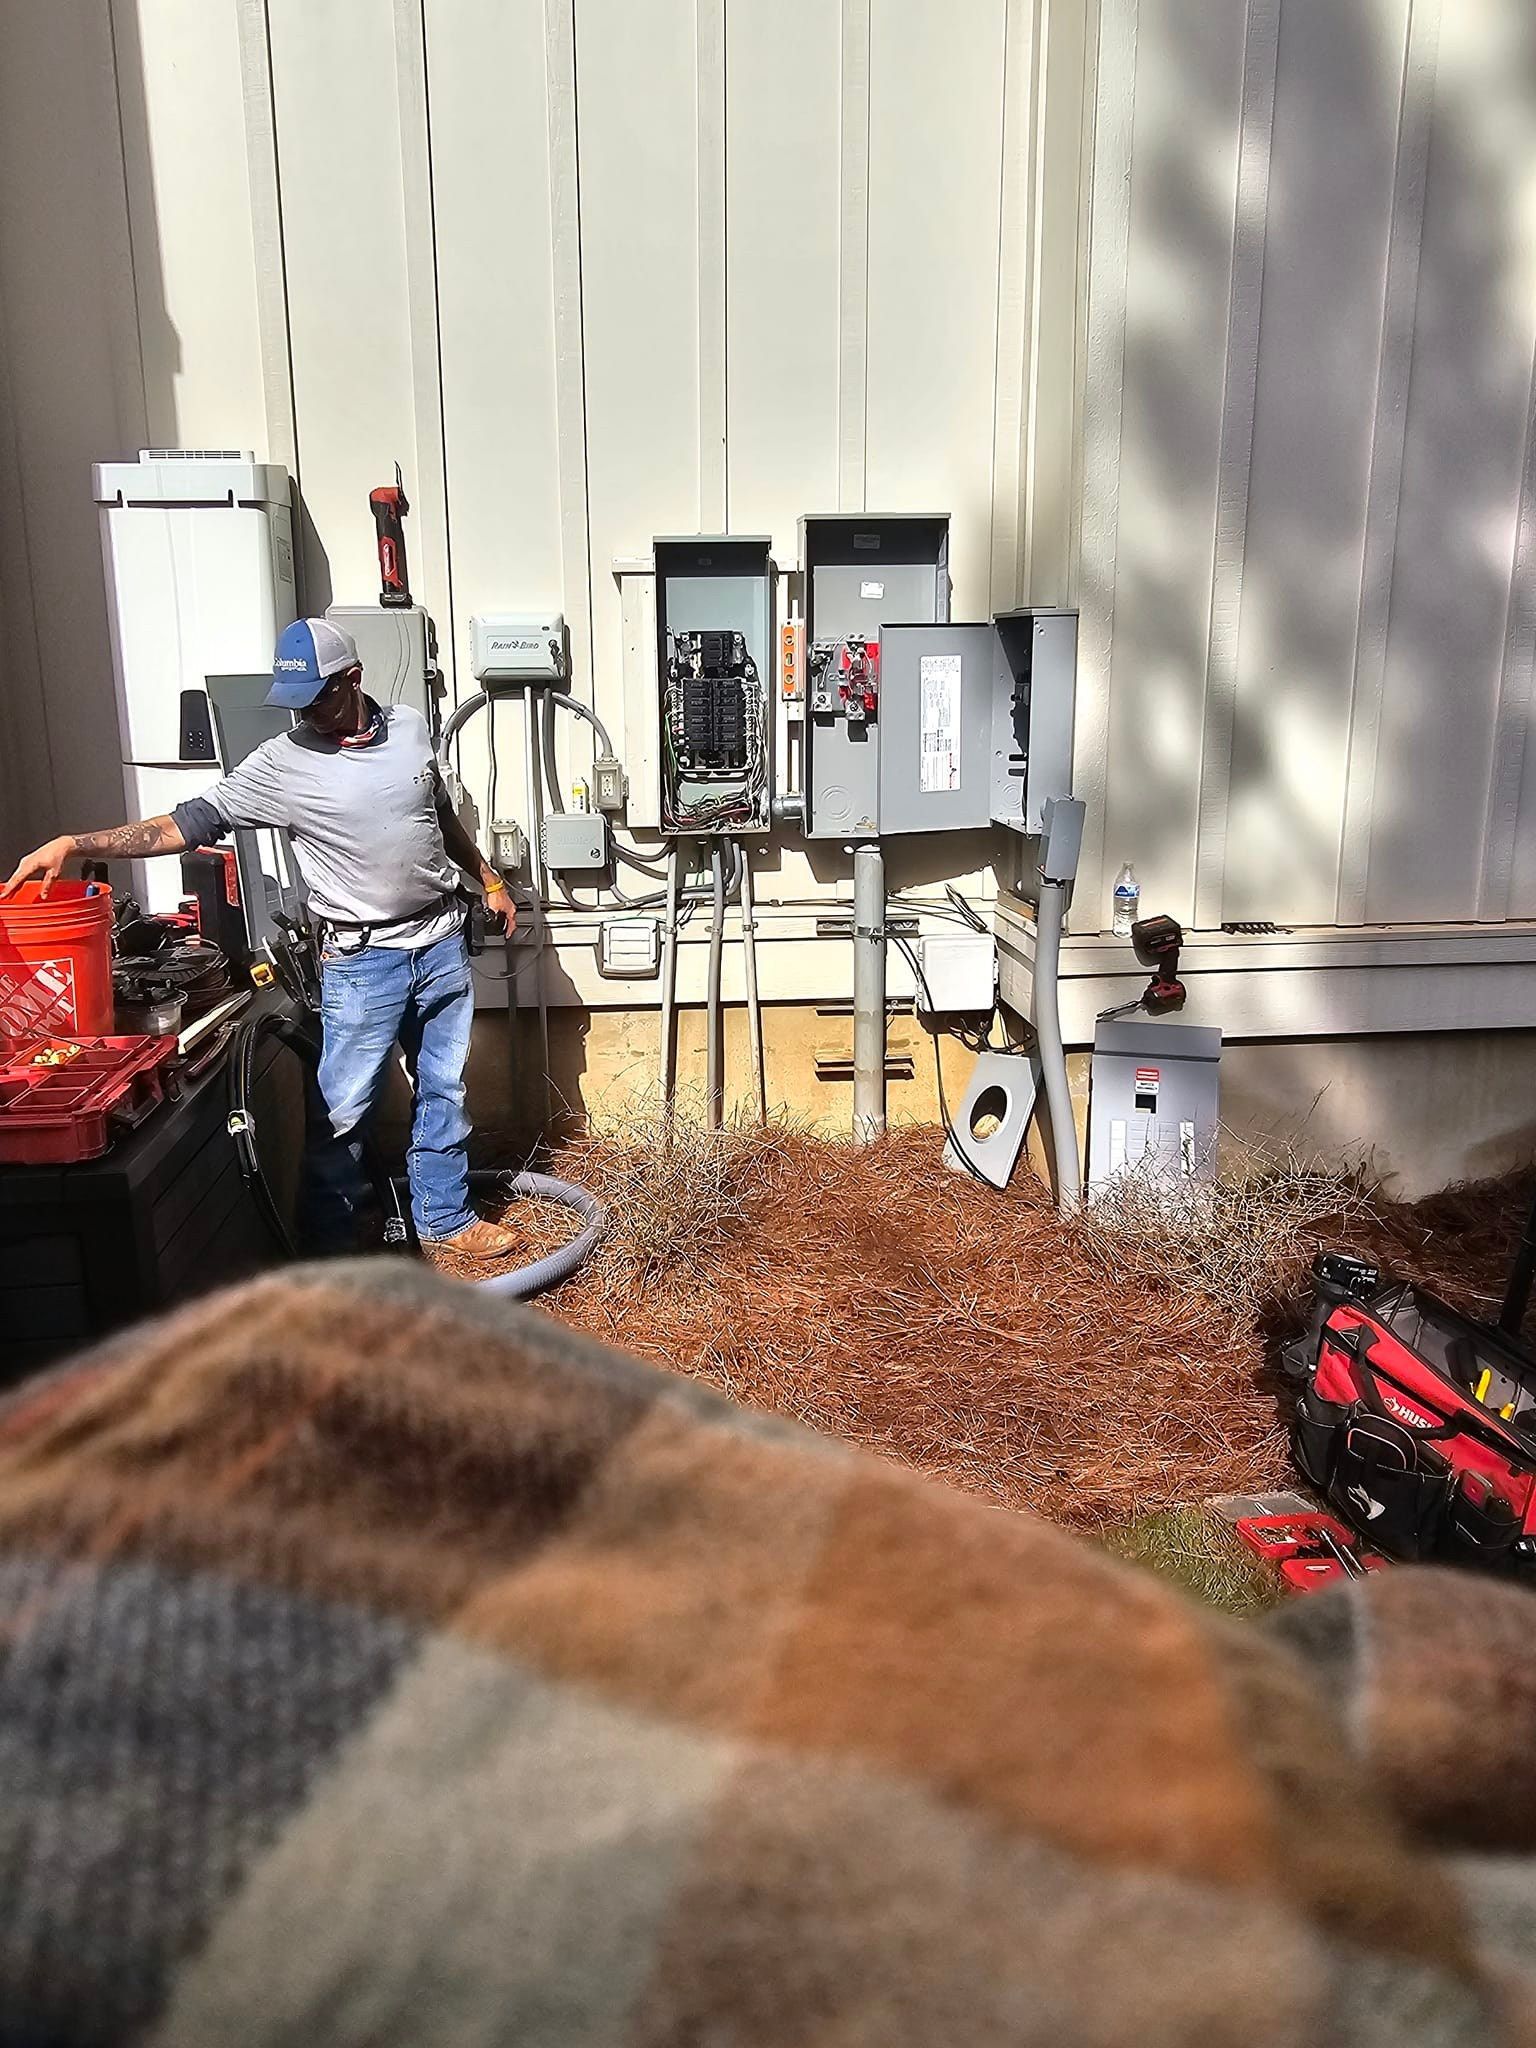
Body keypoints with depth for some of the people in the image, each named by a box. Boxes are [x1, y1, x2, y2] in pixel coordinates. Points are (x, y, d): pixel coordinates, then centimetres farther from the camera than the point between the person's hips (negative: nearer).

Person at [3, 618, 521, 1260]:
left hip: (441, 941, 4)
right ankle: (330, 1246, 16)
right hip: (362, 960, -3)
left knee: (444, 1088, 13)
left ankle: (445, 1216, 30)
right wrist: (72, 843, -22)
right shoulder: (281, 764, -10)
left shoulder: (409, 726, 1)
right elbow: (189, 822, -13)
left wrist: (488, 879, 23)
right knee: (344, 1109, -1)